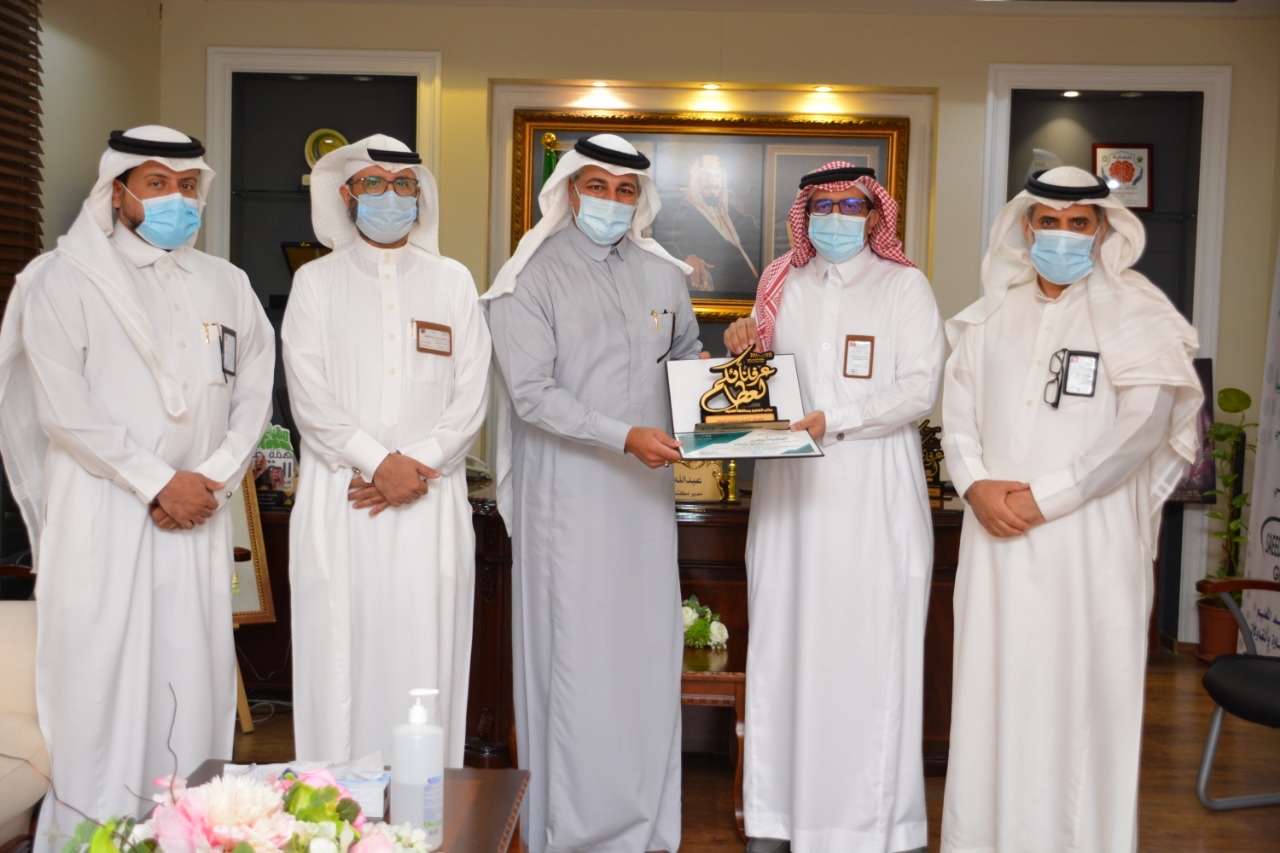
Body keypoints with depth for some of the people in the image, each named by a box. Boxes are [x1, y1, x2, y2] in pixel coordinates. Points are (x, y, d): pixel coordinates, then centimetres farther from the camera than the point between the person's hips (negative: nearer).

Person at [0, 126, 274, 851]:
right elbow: (64, 410, -7)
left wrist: (215, 479, -4)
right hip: (102, 514, -3)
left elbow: (254, 395, 11)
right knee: (101, 674, -2)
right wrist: (158, 483, -10)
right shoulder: (65, 281, 2)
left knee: (195, 675, 3)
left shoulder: (226, 285, 14)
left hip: (200, 514, 3)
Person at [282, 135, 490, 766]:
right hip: (338, 497, 0)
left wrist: (416, 464, -8)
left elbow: (471, 397, 5)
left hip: (431, 500, 1)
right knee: (338, 658, 0)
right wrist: (377, 462, -11)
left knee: (425, 660, 0)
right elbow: (309, 396, -1)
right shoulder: (316, 281, 10)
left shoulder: (452, 283, 13)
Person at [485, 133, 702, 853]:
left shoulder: (661, 274, 12)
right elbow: (532, 393, -12)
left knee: (649, 650, 8)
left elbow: (687, 353, 26)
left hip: (645, 489, 5)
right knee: (575, 655, -1)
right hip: (567, 490, -5)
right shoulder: (532, 278, -4)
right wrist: (625, 435, -21)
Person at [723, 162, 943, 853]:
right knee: (785, 640, 3)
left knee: (870, 650, -3)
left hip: (874, 495, -3)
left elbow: (920, 387, -5)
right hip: (790, 491, 3)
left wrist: (834, 420, -15)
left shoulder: (903, 286, 5)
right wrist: (745, 347, -3)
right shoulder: (784, 286, 15)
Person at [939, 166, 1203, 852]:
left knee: (1079, 697, 0)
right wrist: (977, 485, -10)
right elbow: (958, 409, 8)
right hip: (996, 536, 4)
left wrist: (1043, 497, -13)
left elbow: (1143, 426, -11)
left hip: (1090, 538, -3)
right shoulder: (993, 314, 12)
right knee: (992, 688, 8)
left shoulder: (1134, 313, -1)